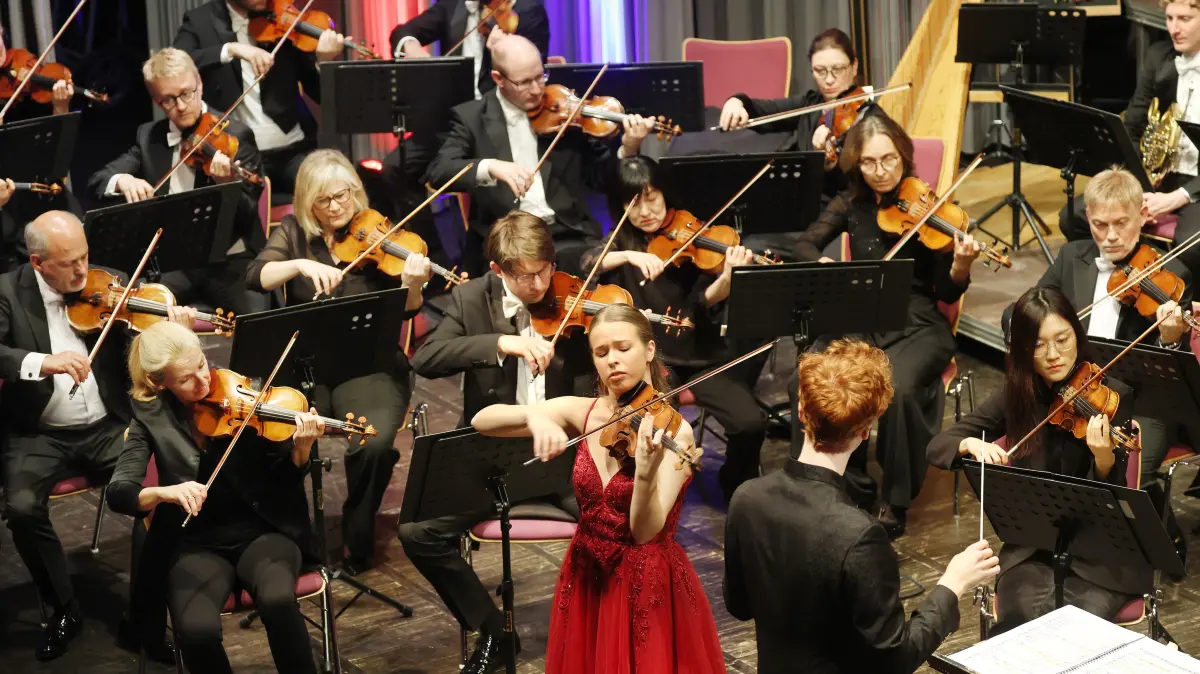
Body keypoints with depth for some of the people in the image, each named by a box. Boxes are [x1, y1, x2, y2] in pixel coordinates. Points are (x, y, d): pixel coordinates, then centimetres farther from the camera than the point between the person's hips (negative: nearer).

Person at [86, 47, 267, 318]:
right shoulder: (149, 136, 9)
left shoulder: (235, 136, -4)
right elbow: (96, 181, 5)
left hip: (230, 260, -3)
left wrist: (228, 185, -31)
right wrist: (121, 180, -19)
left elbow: (247, 214, -9)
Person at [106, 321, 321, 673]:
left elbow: (284, 478, -2)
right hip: (197, 544, 1)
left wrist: (301, 448, -24)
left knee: (278, 600, -34)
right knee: (197, 630, -29)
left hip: (261, 530, 0)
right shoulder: (151, 415, 0)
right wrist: (164, 492, -30)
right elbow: (118, 492, -10)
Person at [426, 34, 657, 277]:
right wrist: (491, 166, -27)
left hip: (567, 234, 2)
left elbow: (600, 176, 10)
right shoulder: (472, 117, 4)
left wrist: (628, 149, -10)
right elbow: (437, 172, -10)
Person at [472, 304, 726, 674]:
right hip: (586, 580, 4)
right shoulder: (581, 412, -3)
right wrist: (533, 415, -30)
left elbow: (646, 532, -25)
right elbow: (481, 421, -10)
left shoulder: (672, 430, -15)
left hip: (648, 587, -4)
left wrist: (646, 472, -44)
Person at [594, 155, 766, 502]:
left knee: (751, 423, -18)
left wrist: (727, 277, -34)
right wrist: (628, 255, -31)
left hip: (700, 354, 0)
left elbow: (705, 301, -14)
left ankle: (738, 486, 13)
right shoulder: (620, 242, 5)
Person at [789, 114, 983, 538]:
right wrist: (829, 268, -17)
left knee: (897, 389, -36)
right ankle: (851, 488, -8)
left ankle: (896, 501, -13)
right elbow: (804, 247, 4)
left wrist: (961, 265, -28)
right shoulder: (852, 203, 6)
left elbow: (947, 293, -5)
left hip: (917, 326, -3)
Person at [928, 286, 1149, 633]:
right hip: (1031, 548, 2)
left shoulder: (1112, 396, -7)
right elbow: (938, 446, 0)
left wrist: (1105, 459, -35)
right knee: (1027, 619, -25)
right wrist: (972, 444, -22)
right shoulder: (1016, 396, 1)